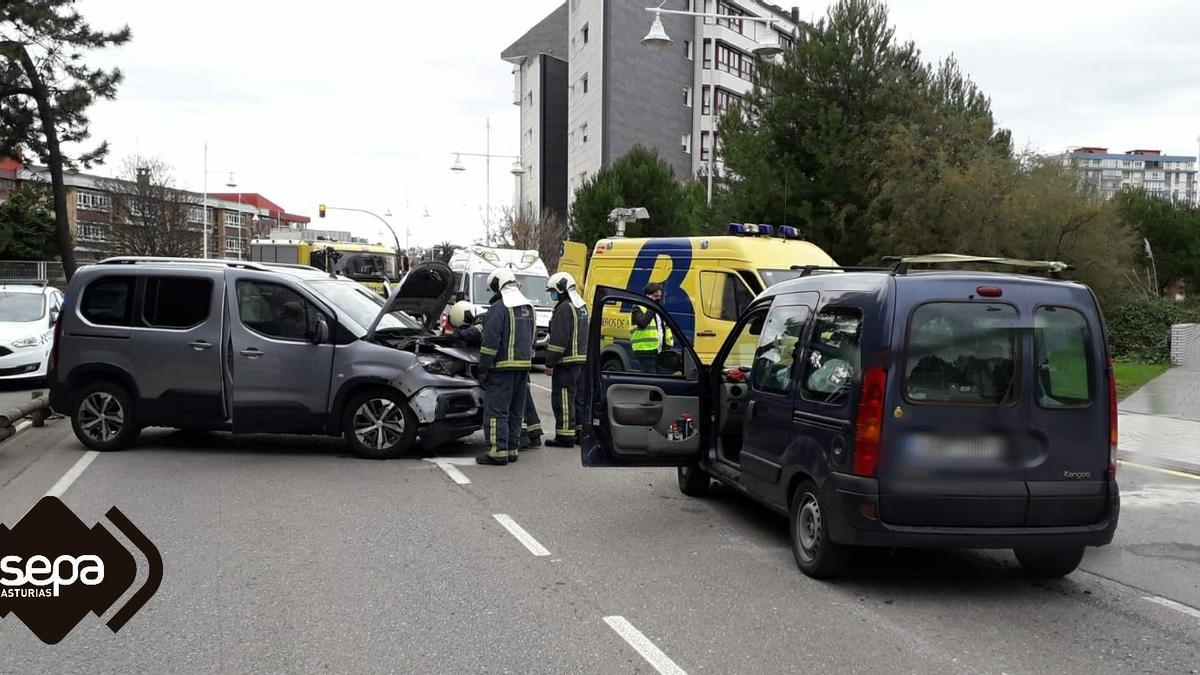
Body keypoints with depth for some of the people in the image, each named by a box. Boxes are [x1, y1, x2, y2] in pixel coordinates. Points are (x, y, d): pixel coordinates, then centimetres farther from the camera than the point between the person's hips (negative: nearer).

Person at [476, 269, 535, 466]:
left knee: (496, 410, -5)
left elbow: (491, 340, -16)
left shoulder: (499, 308, -12)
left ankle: (497, 451, -8)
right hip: (524, 366, 8)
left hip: (502, 367, -8)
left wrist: (483, 368, -12)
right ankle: (512, 449, 17)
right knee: (515, 411, 13)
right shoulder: (528, 307, 16)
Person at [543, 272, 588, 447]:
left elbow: (558, 339, -19)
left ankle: (565, 436, -5)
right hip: (582, 359, 10)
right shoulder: (582, 305, 16)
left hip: (567, 361, -10)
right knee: (577, 397, 15)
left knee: (563, 398, -6)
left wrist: (550, 363, -14)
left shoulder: (565, 308, -15)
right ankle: (580, 432, 21)